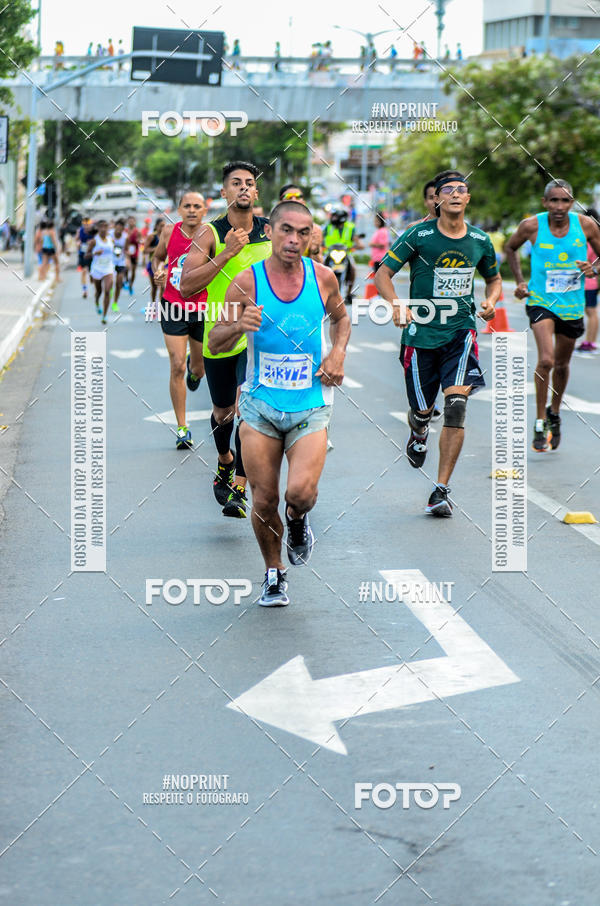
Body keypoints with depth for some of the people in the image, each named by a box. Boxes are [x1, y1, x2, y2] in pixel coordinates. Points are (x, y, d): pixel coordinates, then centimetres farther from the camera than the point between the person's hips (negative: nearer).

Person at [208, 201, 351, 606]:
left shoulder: (323, 277, -3)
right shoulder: (247, 282, -7)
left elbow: (341, 317, 19)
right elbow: (215, 344, -3)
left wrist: (337, 355, 1)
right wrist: (240, 326, -24)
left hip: (310, 406, 0)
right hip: (261, 405, 0)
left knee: (301, 492, -20)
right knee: (264, 500, 0)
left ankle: (298, 520, 17)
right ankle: (274, 574, 25)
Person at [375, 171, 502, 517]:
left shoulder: (480, 241, 5)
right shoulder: (418, 236, -6)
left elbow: (494, 279, 22)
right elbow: (383, 273, -3)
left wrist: (491, 300, -1)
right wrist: (397, 304, -22)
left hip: (461, 332, 1)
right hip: (421, 333, -1)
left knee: (456, 405, -17)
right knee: (422, 410, 6)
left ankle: (442, 489, -12)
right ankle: (418, 433, 48)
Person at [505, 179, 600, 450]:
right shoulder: (531, 226, -10)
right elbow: (510, 248, 10)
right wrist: (519, 281, 2)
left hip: (572, 306, 3)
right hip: (540, 302, -3)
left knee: (561, 365, 17)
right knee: (546, 360, -22)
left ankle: (554, 413, 43)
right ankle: (540, 423, -9)